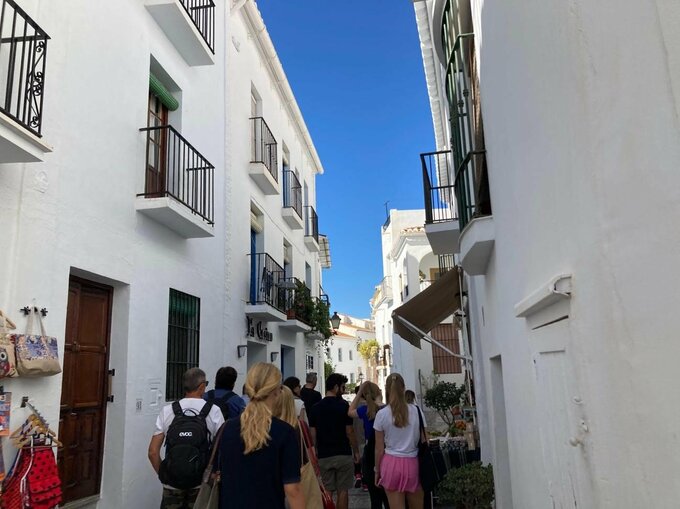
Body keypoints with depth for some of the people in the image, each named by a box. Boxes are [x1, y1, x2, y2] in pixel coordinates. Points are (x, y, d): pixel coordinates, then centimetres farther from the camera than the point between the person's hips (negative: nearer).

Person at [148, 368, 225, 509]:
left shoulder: (167, 411, -3)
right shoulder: (214, 411, -8)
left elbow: (153, 452, -3)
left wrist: (163, 474, 10)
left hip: (172, 483, 1)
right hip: (201, 484, -1)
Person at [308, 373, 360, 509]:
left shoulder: (315, 408, 0)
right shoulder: (344, 406, -10)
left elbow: (313, 435, 1)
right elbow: (350, 432, -8)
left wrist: (314, 454, 11)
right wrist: (356, 451, 3)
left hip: (324, 456, 3)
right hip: (343, 454, -3)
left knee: (327, 491, 10)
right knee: (342, 490, 7)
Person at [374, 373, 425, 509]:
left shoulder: (382, 414, -6)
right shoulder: (416, 411, -2)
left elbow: (379, 448, -2)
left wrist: (377, 470, 10)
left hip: (392, 463, -1)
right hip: (412, 463, 1)